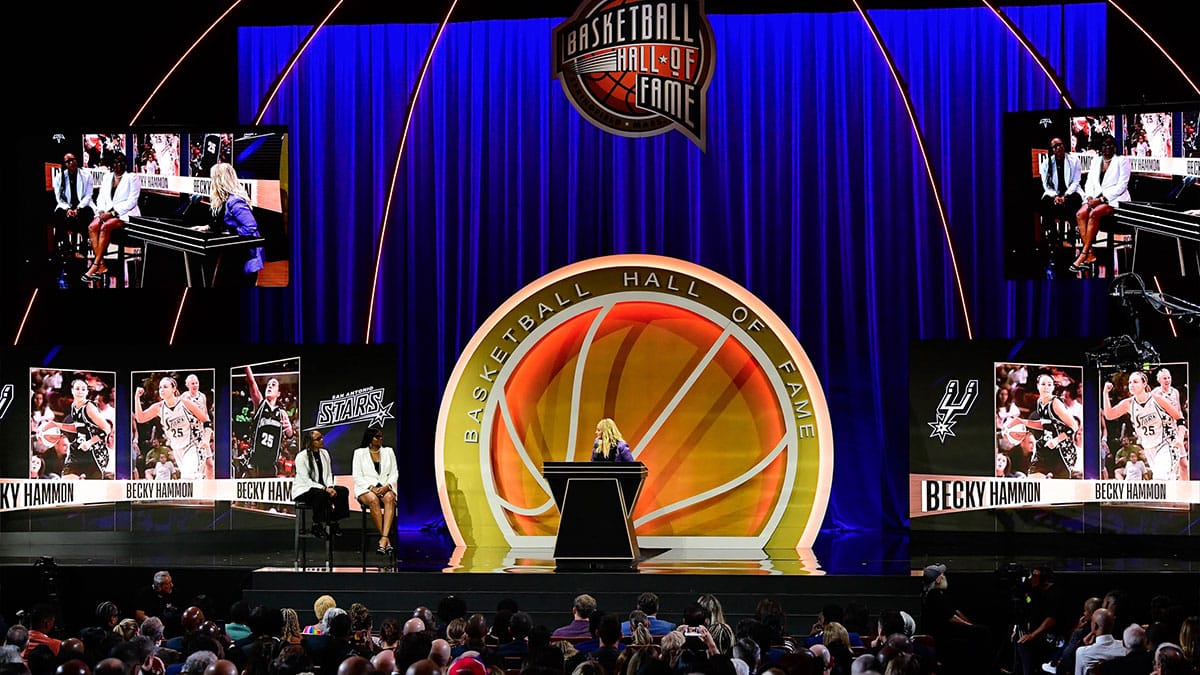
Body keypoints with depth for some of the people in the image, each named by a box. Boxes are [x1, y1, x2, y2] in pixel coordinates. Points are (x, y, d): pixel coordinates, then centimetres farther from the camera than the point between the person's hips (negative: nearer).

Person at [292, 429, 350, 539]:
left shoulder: (324, 453, 7)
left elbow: (329, 474, 8)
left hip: (322, 488, 7)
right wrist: (325, 489, -26)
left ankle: (333, 522, -6)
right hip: (303, 491, -7)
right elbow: (306, 480, -19)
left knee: (343, 491, -15)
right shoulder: (301, 457, -14)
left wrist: (330, 488, -13)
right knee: (321, 494, -37)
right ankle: (317, 525, -21)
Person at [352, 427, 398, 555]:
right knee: (373, 500, -37)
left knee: (389, 498, -35)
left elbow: (394, 473, 10)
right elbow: (357, 477, 1)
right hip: (365, 488, -2)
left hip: (386, 487, 2)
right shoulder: (359, 453, 8)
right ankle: (387, 540, -36)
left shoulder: (388, 452, 16)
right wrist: (372, 488, -15)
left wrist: (387, 486, -11)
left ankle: (383, 539, -48)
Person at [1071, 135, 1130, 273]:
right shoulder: (1095, 161, 17)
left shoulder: (1122, 161, 0)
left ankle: (1083, 254, -32)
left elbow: (1121, 186, -9)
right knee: (1080, 214, -26)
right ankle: (1090, 254, -30)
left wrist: (1102, 199, -17)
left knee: (1094, 214, -33)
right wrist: (1089, 197, -8)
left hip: (1114, 199, -5)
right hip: (1095, 198, 5)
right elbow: (1089, 182, 14)